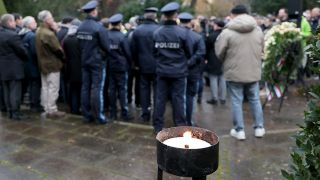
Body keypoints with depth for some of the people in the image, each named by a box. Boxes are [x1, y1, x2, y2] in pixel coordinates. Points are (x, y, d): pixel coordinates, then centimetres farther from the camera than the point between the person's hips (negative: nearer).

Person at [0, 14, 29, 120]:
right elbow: (21, 51, -15)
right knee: (15, 91, -2)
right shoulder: (13, 35, -18)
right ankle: (16, 113, 2)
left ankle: (10, 111, 20)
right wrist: (26, 58, 2)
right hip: (13, 67, -8)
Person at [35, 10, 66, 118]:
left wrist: (54, 31, 0)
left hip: (43, 63, 9)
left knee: (45, 87, 14)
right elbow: (58, 49, -18)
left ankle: (46, 108, 23)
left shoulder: (39, 32, 8)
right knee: (53, 88, -2)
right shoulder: (49, 34, -22)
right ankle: (52, 111, 4)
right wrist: (62, 56, 2)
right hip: (52, 64, -9)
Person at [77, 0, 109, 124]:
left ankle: (87, 115, 16)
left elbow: (80, 45, 5)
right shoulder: (99, 27, -16)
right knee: (97, 88, -2)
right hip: (98, 62, -6)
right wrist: (102, 54, 5)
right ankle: (99, 116, 4)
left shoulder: (80, 27, 3)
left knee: (85, 87, 9)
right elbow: (106, 46, -14)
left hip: (85, 61, 6)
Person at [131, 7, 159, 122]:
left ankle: (145, 114, 13)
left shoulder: (137, 30, 1)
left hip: (143, 65, 3)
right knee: (157, 89, 5)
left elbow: (133, 49, 5)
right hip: (157, 65, -3)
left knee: (144, 89, 10)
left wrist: (137, 63, 15)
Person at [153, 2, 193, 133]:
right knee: (178, 99, 6)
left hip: (162, 71, 2)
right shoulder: (182, 32, -13)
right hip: (179, 71, -2)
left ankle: (158, 126, 17)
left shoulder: (156, 32, -6)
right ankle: (180, 126, 14)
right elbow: (189, 52, -3)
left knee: (160, 98, 9)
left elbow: (154, 52, 1)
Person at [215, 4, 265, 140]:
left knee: (236, 101, 7)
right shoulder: (258, 30, 2)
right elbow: (261, 50, 10)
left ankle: (239, 130, 14)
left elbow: (219, 53, -6)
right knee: (255, 100, 16)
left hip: (234, 72, -4)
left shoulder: (227, 32, -13)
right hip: (254, 72, 4)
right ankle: (259, 128, 24)